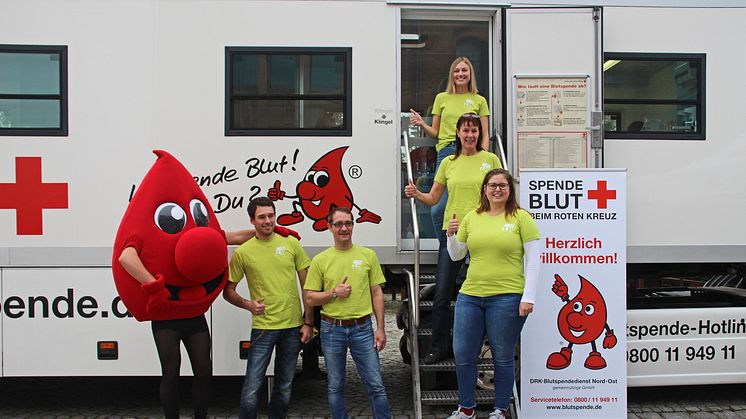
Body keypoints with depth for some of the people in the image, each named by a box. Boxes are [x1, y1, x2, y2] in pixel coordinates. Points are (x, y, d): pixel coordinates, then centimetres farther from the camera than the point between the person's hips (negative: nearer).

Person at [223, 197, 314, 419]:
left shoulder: (291, 243, 1)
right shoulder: (242, 252, -3)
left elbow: (307, 285, 5)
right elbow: (228, 291, 3)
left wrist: (308, 322, 1)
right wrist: (248, 304, -16)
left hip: (293, 326, 2)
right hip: (263, 327, -2)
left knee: (284, 388, 15)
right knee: (252, 388, -4)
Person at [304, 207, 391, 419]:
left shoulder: (368, 255, 4)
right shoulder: (320, 260, 1)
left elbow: (377, 293, 5)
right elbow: (310, 299, 3)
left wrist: (380, 328, 1)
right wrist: (334, 293, -13)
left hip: (362, 328, 0)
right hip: (332, 329, 0)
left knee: (376, 385, 2)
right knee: (335, 387, 11)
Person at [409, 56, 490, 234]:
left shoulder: (479, 101, 14)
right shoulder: (442, 98, 16)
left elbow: (484, 134, 9)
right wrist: (422, 124, -4)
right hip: (446, 152, 1)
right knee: (438, 208, -9)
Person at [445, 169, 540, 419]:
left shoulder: (521, 217, -1)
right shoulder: (471, 218, 11)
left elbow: (533, 261, -3)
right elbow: (456, 255, 17)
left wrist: (528, 298, -10)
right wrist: (451, 235, -2)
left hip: (507, 297, -4)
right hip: (470, 295, 4)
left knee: (503, 358, 7)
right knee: (463, 354, 8)